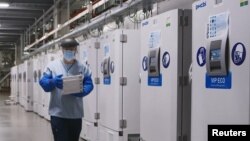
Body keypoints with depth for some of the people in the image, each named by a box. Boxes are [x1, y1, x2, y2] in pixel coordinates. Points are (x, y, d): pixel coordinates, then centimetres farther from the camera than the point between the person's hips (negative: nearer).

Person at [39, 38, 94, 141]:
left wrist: (81, 92, -21)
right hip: (58, 113, -3)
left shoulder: (83, 68, 7)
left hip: (76, 114, 3)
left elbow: (89, 85, 1)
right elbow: (43, 82, -5)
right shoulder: (52, 66, 2)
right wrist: (53, 82, -27)